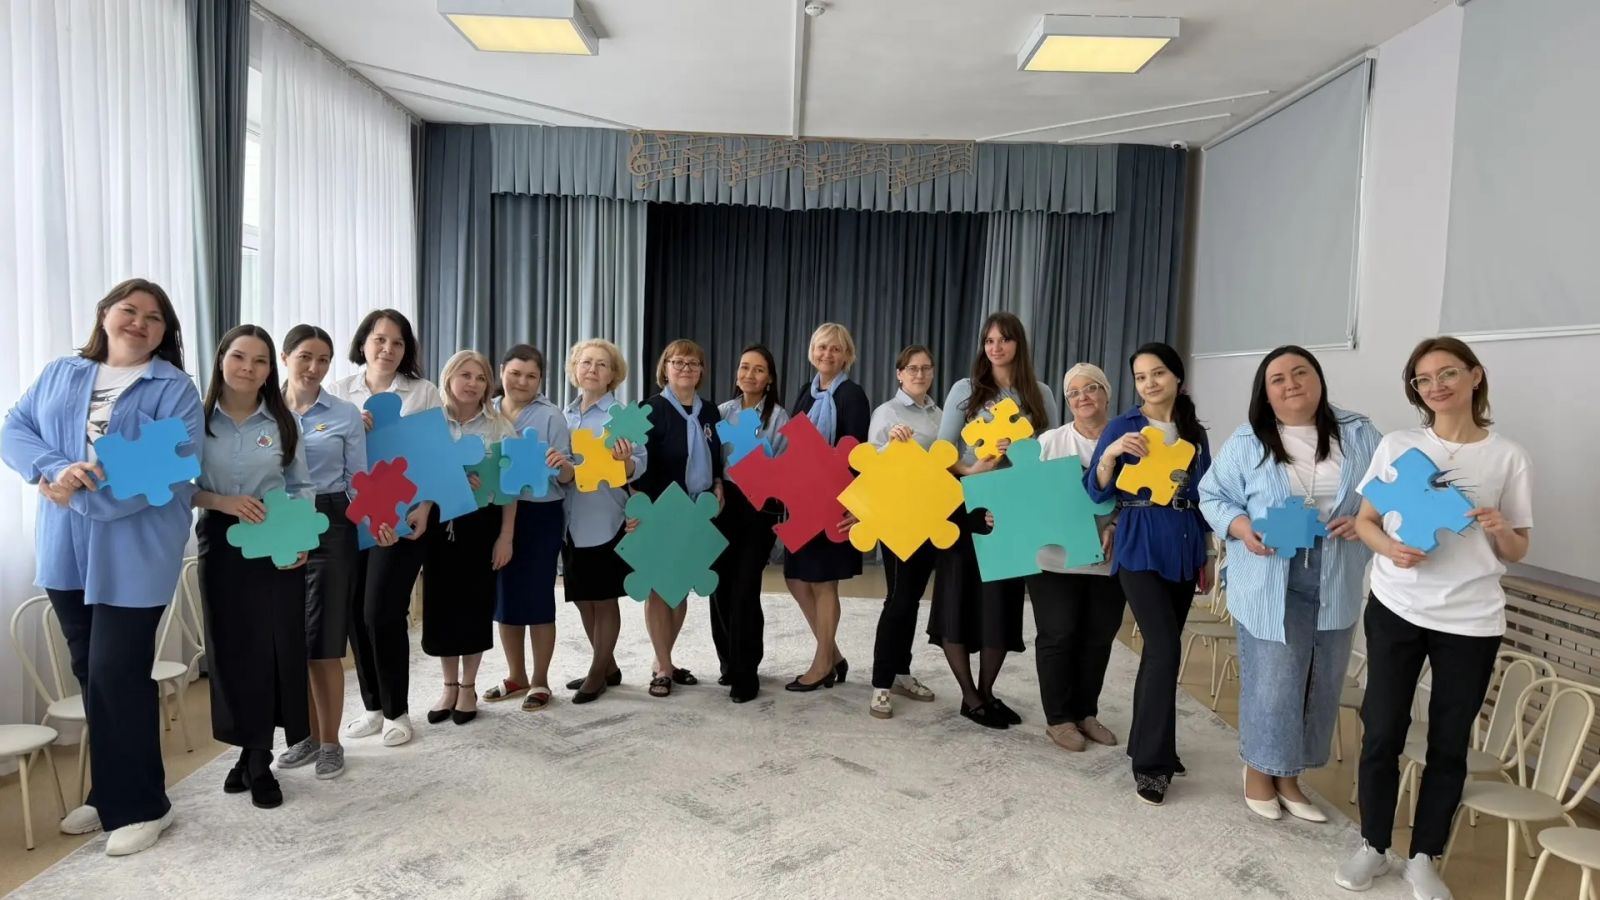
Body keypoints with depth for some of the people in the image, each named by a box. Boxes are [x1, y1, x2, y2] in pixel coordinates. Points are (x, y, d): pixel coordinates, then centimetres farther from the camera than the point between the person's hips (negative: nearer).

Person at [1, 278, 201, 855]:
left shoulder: (173, 389, -5)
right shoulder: (60, 374, 11)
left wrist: (82, 495, -20)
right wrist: (56, 469, -15)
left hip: (134, 555, -5)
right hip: (66, 551, 5)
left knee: (118, 675, -3)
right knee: (91, 674, 14)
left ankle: (141, 804, 13)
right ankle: (109, 795, 29)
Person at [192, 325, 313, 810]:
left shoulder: (282, 422, 1)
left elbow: (301, 487, 4)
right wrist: (224, 502, -18)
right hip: (222, 544, 0)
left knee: (275, 648, 1)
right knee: (231, 648, 6)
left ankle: (258, 760, 13)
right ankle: (249, 750, 22)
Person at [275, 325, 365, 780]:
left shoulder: (346, 414, 1)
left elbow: (358, 480, 2)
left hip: (329, 528, -2)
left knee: (323, 643, 2)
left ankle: (331, 742, 16)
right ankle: (308, 735, 27)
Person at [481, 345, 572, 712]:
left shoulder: (551, 417, -7)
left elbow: (565, 479, -9)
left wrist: (562, 465, -31)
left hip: (539, 516, -4)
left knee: (537, 598, 3)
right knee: (504, 597, 14)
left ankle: (540, 681, 18)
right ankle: (515, 675, 30)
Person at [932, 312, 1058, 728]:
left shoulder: (1041, 394, 8)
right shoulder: (965, 390, 3)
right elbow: (941, 450, -2)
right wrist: (971, 471, -22)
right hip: (968, 506, -1)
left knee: (1003, 601, 5)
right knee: (961, 597, -1)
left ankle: (986, 691, 20)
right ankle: (969, 696, 11)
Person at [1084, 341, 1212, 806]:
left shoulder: (1195, 432, 10)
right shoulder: (1121, 427, -2)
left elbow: (1204, 496, 15)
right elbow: (1097, 493, -7)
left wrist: (1206, 555, 15)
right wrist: (1109, 455, -25)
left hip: (1183, 548, 5)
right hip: (1140, 549, -4)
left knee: (1160, 649, 11)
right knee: (1165, 649, -14)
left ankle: (1148, 747, 24)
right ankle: (1150, 762, -6)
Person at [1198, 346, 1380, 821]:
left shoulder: (1359, 435, 3)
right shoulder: (1246, 443, -3)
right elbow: (1212, 496, 1)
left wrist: (1364, 521, -11)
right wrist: (1241, 527, -18)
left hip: (1335, 586, 3)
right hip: (1269, 586, -3)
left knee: (1321, 685, 12)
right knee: (1271, 683, -1)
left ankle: (1288, 776, 29)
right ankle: (1259, 770, 22)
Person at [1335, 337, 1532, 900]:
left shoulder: (1508, 457, -1)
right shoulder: (1397, 446, 0)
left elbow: (1518, 552, 4)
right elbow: (1364, 521, 5)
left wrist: (1502, 531, -18)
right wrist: (1391, 548, -16)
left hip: (1471, 620, 0)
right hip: (1396, 610, 0)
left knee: (1449, 743, 9)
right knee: (1382, 733, 5)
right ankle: (1373, 847, 23)